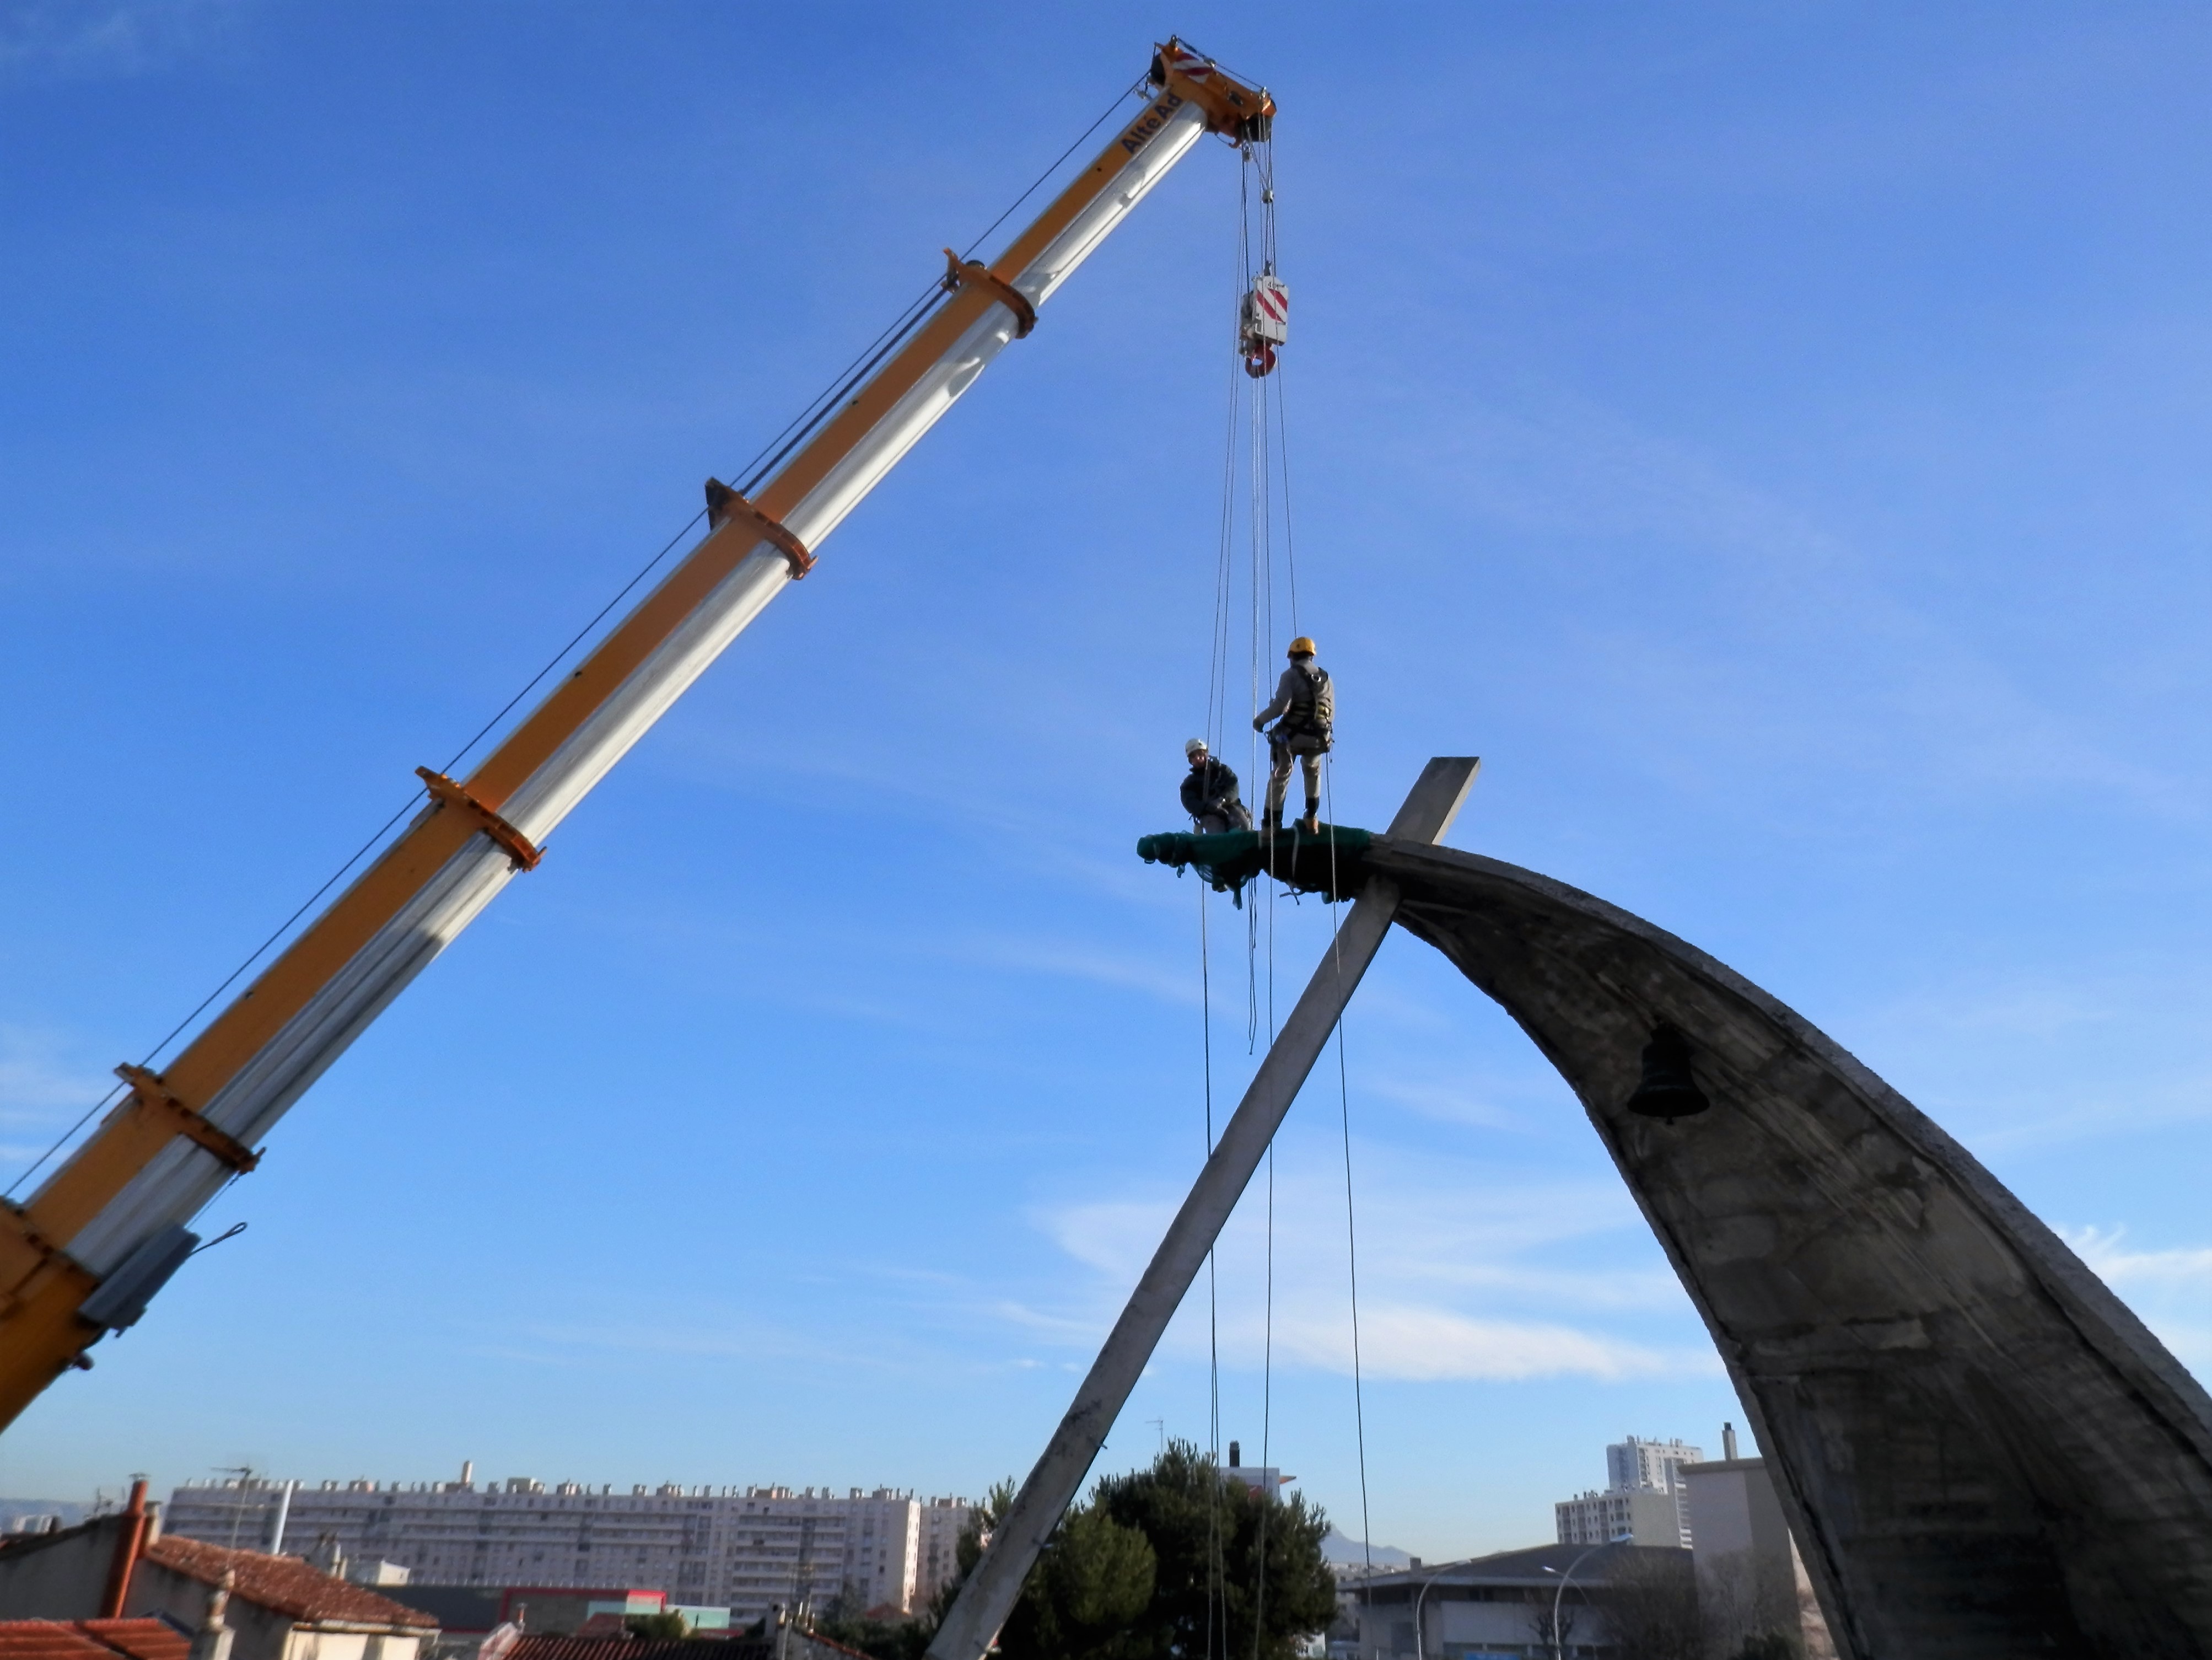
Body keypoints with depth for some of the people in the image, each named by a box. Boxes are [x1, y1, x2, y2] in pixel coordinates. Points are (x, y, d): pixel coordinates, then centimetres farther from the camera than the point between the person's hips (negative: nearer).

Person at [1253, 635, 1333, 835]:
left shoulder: (1291, 675, -4)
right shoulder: (1325, 678, 12)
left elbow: (1281, 705, -17)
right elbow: (1332, 714, 12)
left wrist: (1260, 719, -3)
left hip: (1293, 736, -4)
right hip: (1319, 739, 4)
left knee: (1280, 776, 7)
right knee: (1313, 773, 28)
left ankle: (1271, 824, 6)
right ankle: (1312, 819, 24)